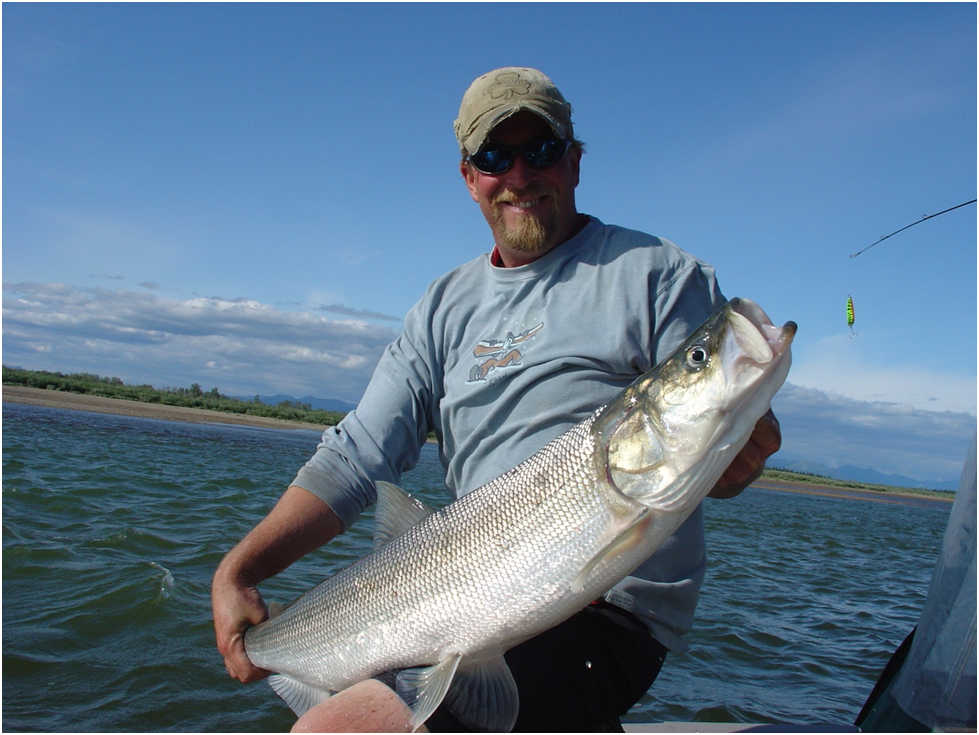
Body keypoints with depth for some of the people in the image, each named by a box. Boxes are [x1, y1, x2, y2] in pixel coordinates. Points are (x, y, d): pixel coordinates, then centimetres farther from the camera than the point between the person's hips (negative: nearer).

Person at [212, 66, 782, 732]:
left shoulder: (657, 273, 0)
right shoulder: (447, 306, 14)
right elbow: (357, 455, 9)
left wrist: (734, 458, -26)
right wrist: (239, 572, -1)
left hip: (607, 606, -6)